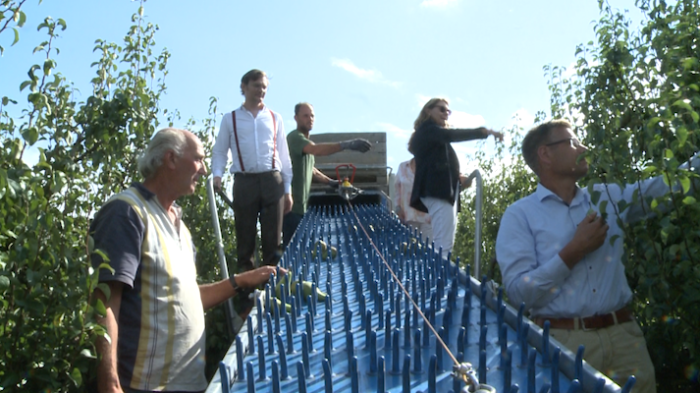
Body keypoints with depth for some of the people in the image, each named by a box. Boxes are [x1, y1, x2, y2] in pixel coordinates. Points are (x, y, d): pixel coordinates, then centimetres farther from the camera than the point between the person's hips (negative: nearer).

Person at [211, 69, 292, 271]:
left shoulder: (275, 118, 15)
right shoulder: (230, 119, 11)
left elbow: (284, 155, 14)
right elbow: (219, 151, 9)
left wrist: (287, 190, 10)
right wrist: (217, 175, -10)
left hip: (272, 181, 1)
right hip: (244, 181, -1)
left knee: (273, 238, 2)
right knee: (245, 237, 2)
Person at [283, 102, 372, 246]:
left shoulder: (305, 140, 20)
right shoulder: (295, 137, -12)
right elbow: (316, 149, -33)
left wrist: (330, 182, 20)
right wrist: (346, 145, -43)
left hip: (301, 205, 10)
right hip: (292, 205, -10)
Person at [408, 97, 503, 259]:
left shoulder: (433, 134, 30)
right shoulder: (428, 129, 1)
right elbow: (451, 135, -19)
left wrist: (458, 178, 11)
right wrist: (484, 131, -22)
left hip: (440, 191, 10)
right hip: (438, 191, -10)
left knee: (444, 244, 1)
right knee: (444, 245, -20)